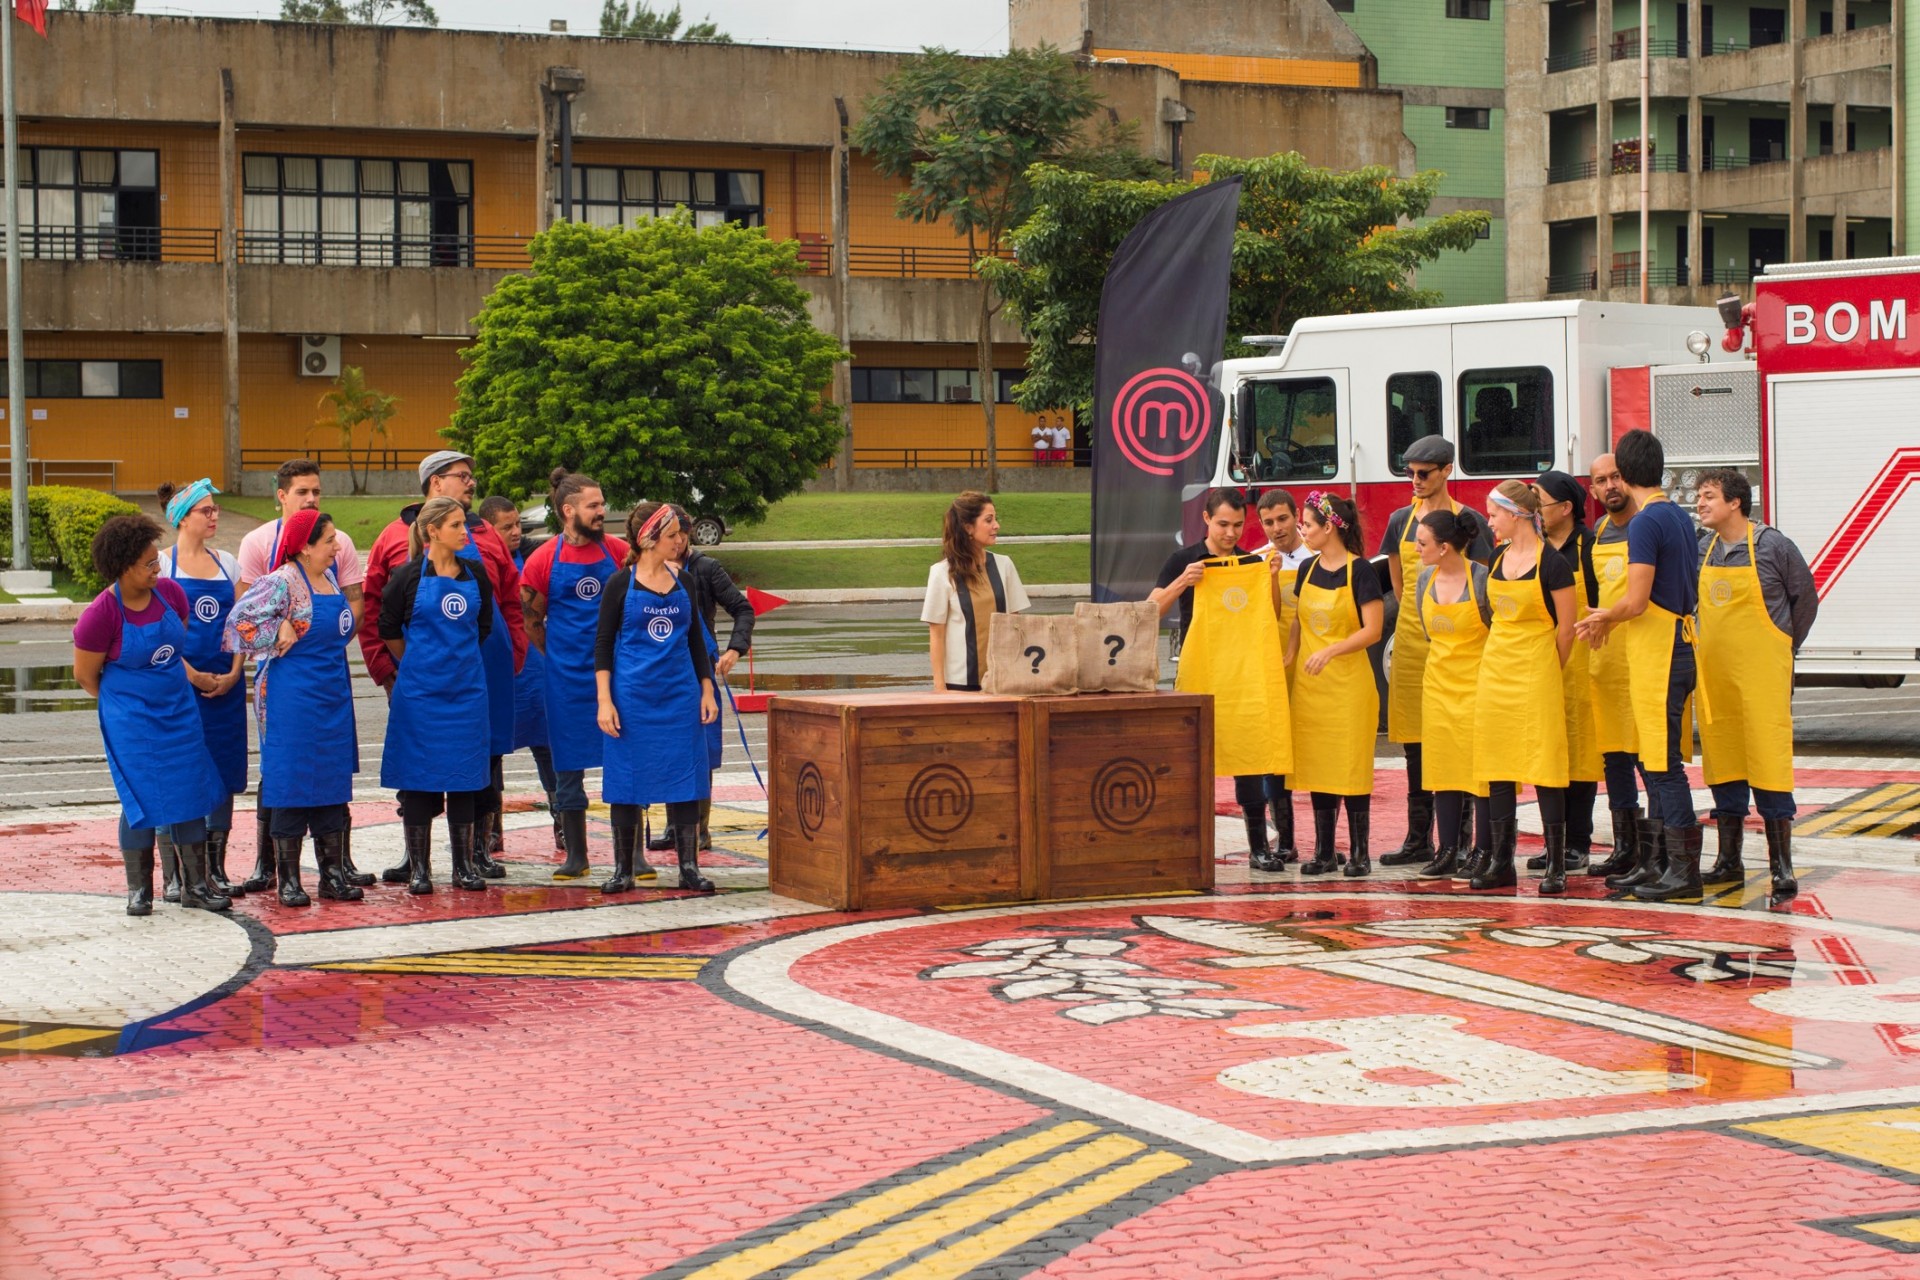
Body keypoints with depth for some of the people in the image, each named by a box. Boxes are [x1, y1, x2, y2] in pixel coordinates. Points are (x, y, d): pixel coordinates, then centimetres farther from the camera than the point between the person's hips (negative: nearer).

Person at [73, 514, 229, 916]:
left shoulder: (170, 592, -4)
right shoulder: (101, 614, -18)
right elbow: (85, 674, -5)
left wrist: (186, 672, 11)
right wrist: (121, 705, 7)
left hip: (180, 712, 5)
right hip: (132, 723, -5)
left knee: (192, 793, 6)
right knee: (142, 800, -2)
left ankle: (195, 884, 16)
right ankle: (138, 889, 13)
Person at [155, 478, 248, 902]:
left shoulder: (226, 563, 12)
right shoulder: (164, 562, -1)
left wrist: (233, 674, -3)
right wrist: (192, 676, -13)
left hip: (226, 686, 5)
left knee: (223, 772, 5)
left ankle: (215, 870, 13)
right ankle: (175, 874, 1)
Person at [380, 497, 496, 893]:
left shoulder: (475, 575, 5)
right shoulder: (408, 576, -6)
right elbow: (389, 631, 2)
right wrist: (418, 664, 10)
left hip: (467, 689, 3)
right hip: (419, 692, -3)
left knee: (465, 775, 6)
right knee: (418, 776, 0)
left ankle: (464, 866, 13)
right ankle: (418, 868, 7)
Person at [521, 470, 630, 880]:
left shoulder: (617, 552, 0)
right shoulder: (544, 559, -4)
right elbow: (532, 620, 7)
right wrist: (562, 659, 10)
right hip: (567, 678, -1)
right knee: (568, 768, 6)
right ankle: (575, 856, 16)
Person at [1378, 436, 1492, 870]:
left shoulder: (1468, 522, -1)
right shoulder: (1401, 520, 12)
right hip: (1410, 637, 4)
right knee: (1415, 740, 5)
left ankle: (1454, 842, -2)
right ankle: (1418, 839, 10)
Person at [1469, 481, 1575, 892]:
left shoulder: (1551, 562, -11)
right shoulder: (1497, 559, 9)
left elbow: (1566, 628, -7)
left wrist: (1547, 672, 2)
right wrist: (1498, 662, 14)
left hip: (1537, 672, -7)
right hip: (1496, 672, 7)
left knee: (1543, 764, -7)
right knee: (1496, 765, 6)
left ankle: (1556, 865, -3)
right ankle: (1501, 862, 12)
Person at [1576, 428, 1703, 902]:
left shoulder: (1645, 522, -15)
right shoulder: (1680, 517, 13)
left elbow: (1637, 601, -21)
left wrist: (1605, 618, 0)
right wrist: (1611, 619, 18)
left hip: (1656, 651, -9)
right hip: (1680, 644, 9)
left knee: (1663, 764, -6)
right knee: (1655, 760, 15)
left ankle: (1685, 870, -5)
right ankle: (1653, 860, 20)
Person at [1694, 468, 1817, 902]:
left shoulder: (1774, 546, -6)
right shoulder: (1702, 549, 7)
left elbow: (1806, 599, 6)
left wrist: (1783, 649, 9)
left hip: (1762, 671, -5)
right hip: (1713, 671, 5)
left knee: (1768, 761, -7)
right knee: (1722, 762, 9)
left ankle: (1782, 868, -3)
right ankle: (1729, 861, 18)